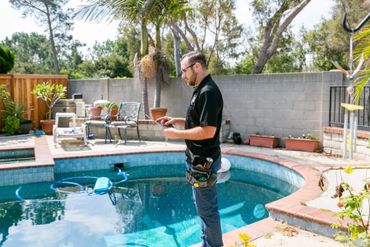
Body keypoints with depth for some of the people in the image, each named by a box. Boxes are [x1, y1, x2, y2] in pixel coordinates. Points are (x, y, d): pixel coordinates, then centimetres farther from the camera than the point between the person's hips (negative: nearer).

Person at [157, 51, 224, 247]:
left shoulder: (209, 92, -21)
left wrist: (177, 134, -17)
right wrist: (176, 121, 9)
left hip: (204, 161, -10)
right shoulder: (201, 90, 11)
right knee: (204, 205, 20)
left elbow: (207, 130, -26)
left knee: (207, 208, 3)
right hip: (199, 158, 10)